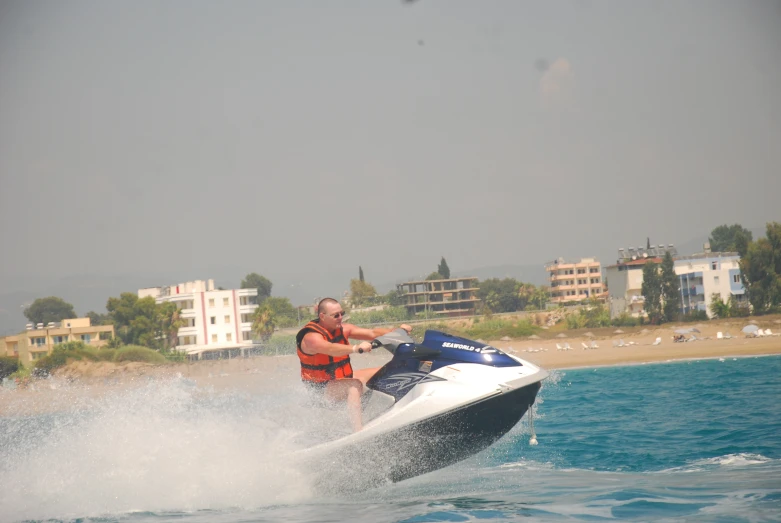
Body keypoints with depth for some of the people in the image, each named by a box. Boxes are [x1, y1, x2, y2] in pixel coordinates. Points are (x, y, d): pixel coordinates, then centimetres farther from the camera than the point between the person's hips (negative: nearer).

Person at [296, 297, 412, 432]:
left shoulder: (342, 329, 3)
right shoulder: (311, 337, -21)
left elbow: (372, 333, 2)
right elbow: (330, 349, -42)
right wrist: (356, 348, -55)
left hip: (344, 378, 9)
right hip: (322, 388, -9)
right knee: (355, 385, -38)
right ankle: (359, 433, -51)